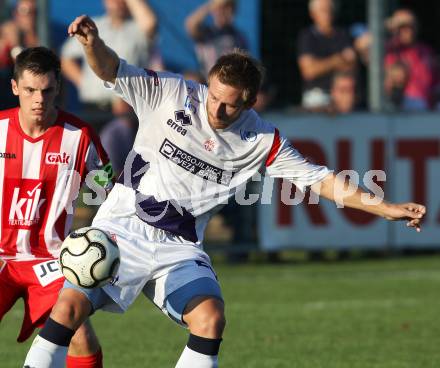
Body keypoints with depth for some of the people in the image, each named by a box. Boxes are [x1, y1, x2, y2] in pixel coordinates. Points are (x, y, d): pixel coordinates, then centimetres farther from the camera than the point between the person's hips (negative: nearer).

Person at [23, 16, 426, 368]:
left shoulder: (262, 142, -3)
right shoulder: (169, 94, -8)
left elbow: (318, 179, 2)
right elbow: (112, 70, -14)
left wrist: (387, 208, -3)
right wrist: (92, 42, -37)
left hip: (180, 249, 2)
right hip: (122, 228, -2)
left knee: (210, 318, -20)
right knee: (68, 308, -18)